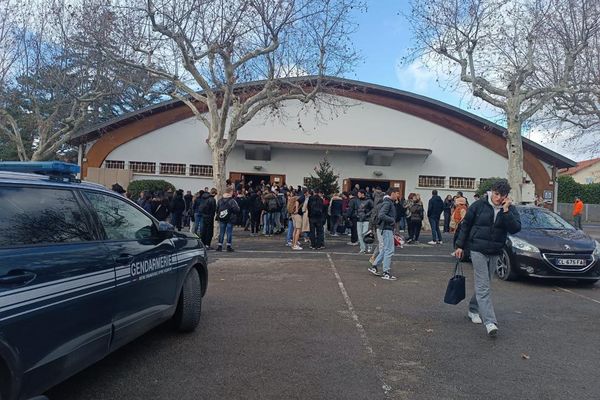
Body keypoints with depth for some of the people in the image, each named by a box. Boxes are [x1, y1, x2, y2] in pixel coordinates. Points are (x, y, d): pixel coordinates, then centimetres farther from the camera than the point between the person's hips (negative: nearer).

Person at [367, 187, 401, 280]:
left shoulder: (390, 202, 16)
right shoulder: (387, 203, -16)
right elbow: (381, 215, -27)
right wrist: (392, 220, -17)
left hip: (387, 229, 10)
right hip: (386, 230, -10)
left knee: (385, 250, 17)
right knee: (389, 250, -5)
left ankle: (373, 266, 23)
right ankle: (386, 273, 0)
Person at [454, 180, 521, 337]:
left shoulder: (510, 209, -1)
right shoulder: (479, 205, -7)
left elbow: (515, 229, -15)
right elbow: (465, 224, 1)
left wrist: (506, 211, -23)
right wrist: (460, 245, 1)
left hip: (495, 252, 4)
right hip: (478, 250, -4)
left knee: (483, 284, 15)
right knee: (483, 286, -9)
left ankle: (473, 310, 34)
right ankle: (490, 321, -13)